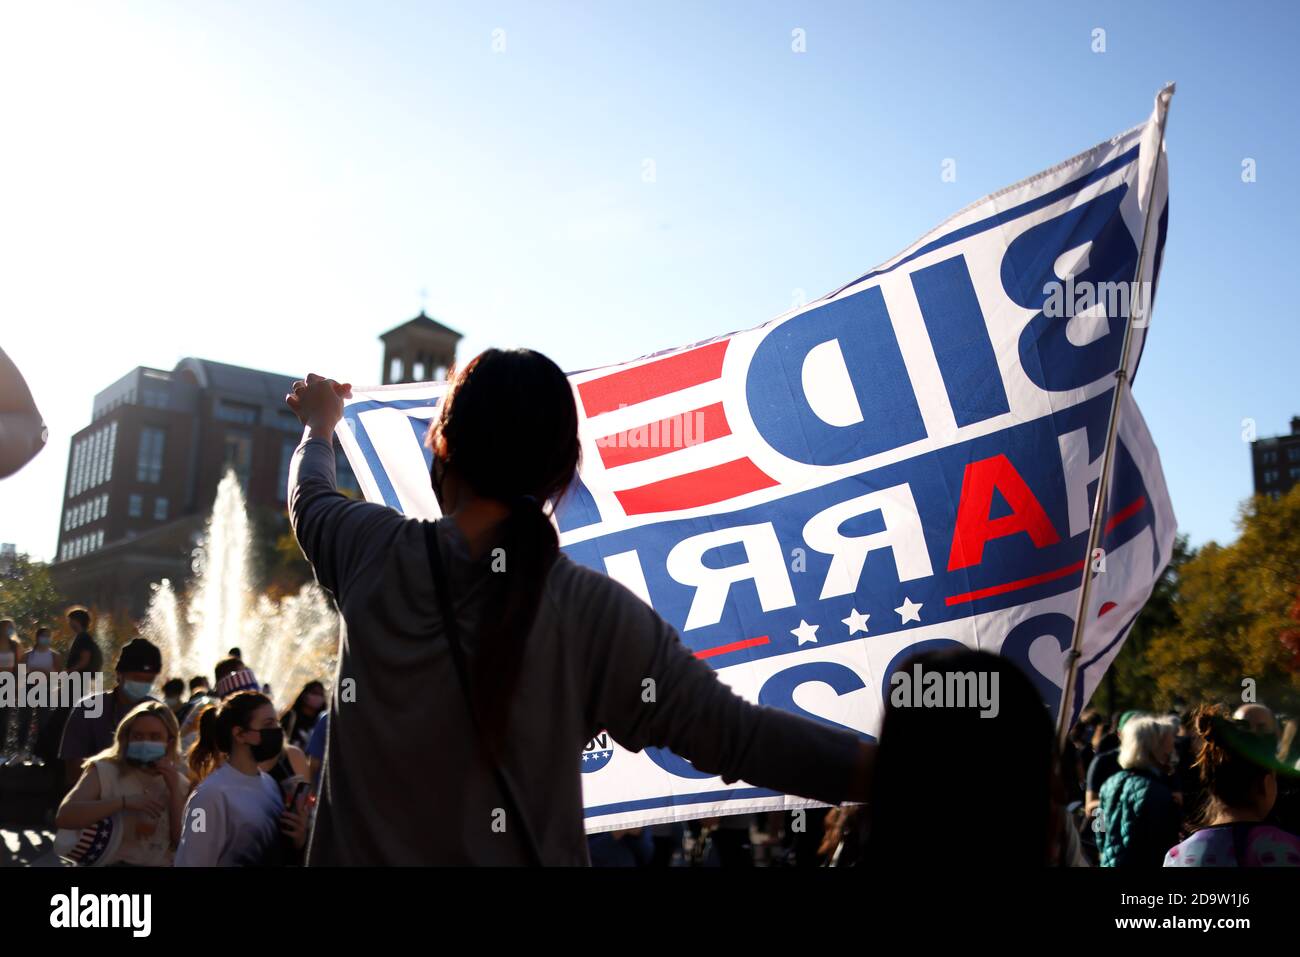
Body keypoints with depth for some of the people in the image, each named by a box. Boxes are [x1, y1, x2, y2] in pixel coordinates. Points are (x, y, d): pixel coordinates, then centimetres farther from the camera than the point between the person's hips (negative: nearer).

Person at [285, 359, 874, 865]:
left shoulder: (373, 550, -9)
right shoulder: (594, 613, -18)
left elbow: (310, 500, 14)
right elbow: (737, 735, -20)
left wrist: (320, 426, 34)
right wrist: (885, 769, -17)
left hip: (359, 852, 2)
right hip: (521, 853, -1)